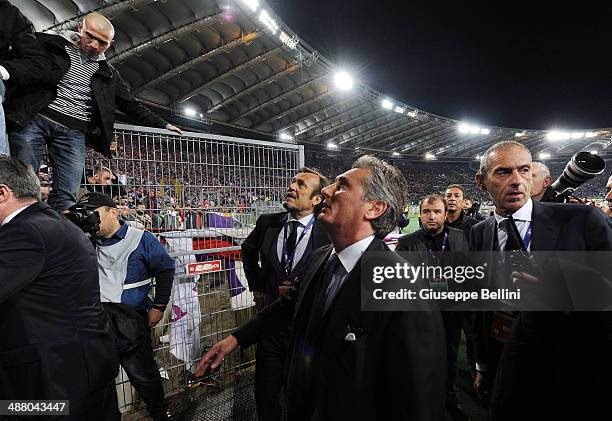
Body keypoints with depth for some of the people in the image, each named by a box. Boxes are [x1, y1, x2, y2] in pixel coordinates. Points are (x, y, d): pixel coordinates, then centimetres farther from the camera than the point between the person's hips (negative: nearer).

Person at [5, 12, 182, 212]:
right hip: (33, 120, -2)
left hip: (74, 133, 2)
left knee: (66, 197, -9)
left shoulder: (108, 73, 20)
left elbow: (131, 105, 24)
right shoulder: (49, 43, 12)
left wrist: (163, 125, 21)